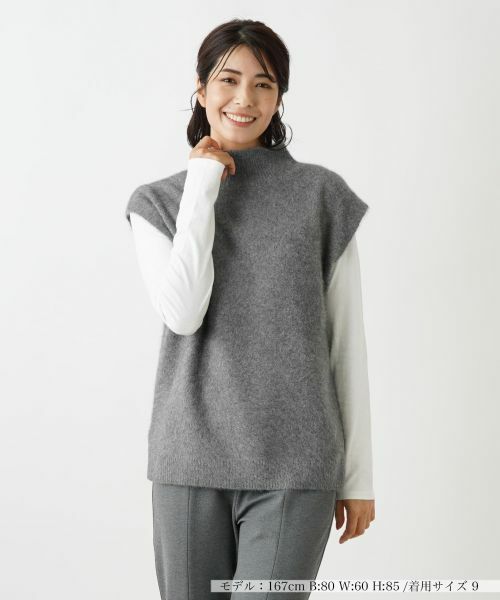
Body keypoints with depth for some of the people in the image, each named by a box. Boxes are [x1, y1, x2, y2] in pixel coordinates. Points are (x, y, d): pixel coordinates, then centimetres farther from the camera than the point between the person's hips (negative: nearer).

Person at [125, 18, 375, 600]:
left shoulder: (321, 196, 3)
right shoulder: (157, 202, 6)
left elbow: (347, 341, 4)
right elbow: (183, 313, -11)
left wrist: (358, 474, 3)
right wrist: (202, 188, -7)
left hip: (293, 465, -1)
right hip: (192, 457, 2)